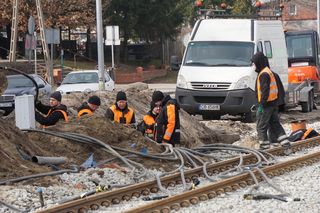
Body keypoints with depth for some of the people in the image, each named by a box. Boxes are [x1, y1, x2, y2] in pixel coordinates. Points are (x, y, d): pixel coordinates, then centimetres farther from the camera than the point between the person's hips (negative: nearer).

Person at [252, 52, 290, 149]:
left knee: (261, 126, -3)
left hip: (267, 104, -10)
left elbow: (265, 91, -24)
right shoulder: (269, 72, 15)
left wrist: (261, 105, -23)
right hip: (273, 103, 10)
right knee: (275, 124, 16)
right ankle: (285, 142, 15)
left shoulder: (263, 74, -17)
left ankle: (264, 146, -2)